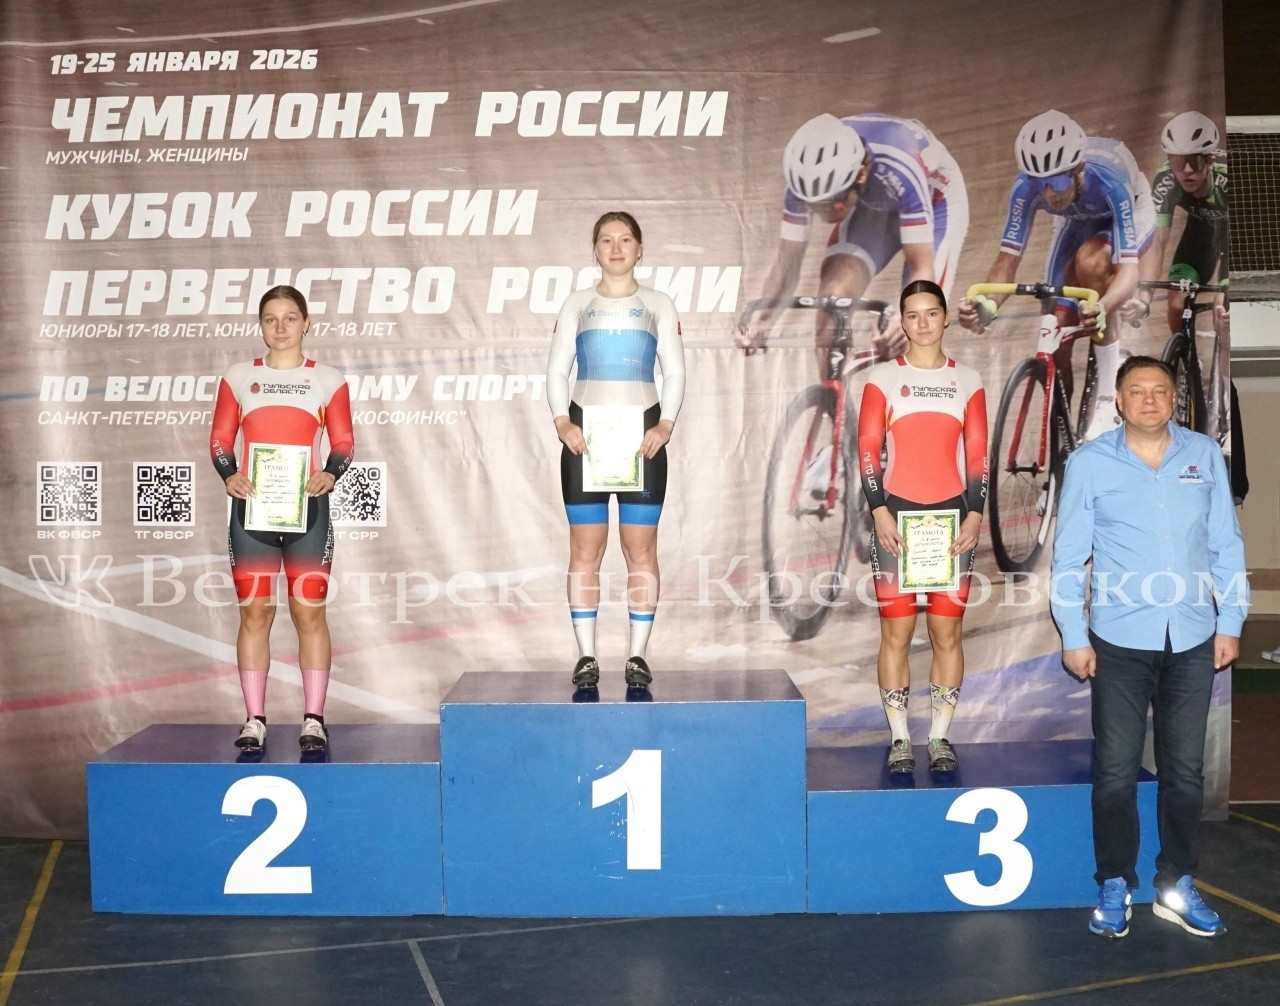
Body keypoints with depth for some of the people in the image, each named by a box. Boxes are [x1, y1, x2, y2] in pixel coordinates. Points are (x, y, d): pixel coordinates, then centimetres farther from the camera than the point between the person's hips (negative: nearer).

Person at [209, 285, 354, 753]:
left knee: (309, 612, 0)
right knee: (254, 612, 2)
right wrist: (229, 475, -12)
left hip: (306, 508, -1)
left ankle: (313, 719, 6)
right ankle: (254, 720, 8)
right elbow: (219, 439, 8)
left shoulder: (328, 380, 7)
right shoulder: (237, 377, 10)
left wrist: (330, 474, -15)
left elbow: (344, 443, 5)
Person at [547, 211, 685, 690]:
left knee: (641, 549, -1)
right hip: (585, 433, 1)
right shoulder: (577, 303, 11)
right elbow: (556, 369, 7)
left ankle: (638, 655, 6)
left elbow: (675, 372, 5)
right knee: (585, 549, -1)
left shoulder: (659, 305, 10)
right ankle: (586, 656, 5)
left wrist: (666, 424, -12)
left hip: (642, 434, 0)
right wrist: (562, 421, -11)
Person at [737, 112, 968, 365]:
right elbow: (788, 260, -21)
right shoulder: (807, 179, -30)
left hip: (935, 200, -3)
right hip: (873, 205, 4)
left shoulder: (898, 170, -42)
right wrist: (763, 317, -38)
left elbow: (922, 268, -40)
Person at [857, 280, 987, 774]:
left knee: (947, 632, 3)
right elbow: (867, 449, 0)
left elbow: (978, 456, 8)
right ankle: (899, 739, 8)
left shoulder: (968, 381, 9)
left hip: (952, 516, 2)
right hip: (896, 514, -1)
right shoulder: (883, 377, 5)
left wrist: (975, 513, -3)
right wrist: (879, 511, -9)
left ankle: (940, 737, 12)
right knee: (896, 631, 0)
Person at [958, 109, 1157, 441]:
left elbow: (1128, 268, -47)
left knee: (1090, 260, -37)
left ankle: (1111, 397, -28)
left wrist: (1102, 309, -68)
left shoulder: (1108, 180, -42)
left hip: (1130, 213, -4)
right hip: (1077, 221, 4)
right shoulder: (1027, 185, -33)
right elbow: (1008, 258, -33)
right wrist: (987, 306, -54)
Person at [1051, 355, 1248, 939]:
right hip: (1120, 642, -2)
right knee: (1117, 772, 4)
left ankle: (1177, 886, 25)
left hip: (1193, 640, 2)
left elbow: (1226, 544, 8)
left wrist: (1230, 623, 5)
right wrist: (1073, 636, -4)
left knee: (1185, 771, 11)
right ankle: (1115, 886, 19)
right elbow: (1069, 555, -1)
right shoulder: (1090, 463, -2)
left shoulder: (1204, 456, 5)